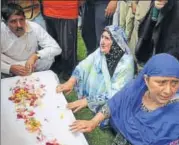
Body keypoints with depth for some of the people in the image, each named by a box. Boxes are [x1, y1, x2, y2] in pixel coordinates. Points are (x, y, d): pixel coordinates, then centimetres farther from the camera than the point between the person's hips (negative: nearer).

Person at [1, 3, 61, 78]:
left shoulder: (34, 28, -23)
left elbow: (56, 48, -25)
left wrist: (36, 55, -39)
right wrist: (10, 68, -35)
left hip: (32, 66, 2)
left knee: (49, 57, -25)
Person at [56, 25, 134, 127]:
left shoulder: (126, 63, -23)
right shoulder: (101, 52, -6)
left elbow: (116, 94, -26)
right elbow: (83, 66, -5)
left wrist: (87, 101, -31)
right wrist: (71, 82, -23)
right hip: (90, 94, 6)